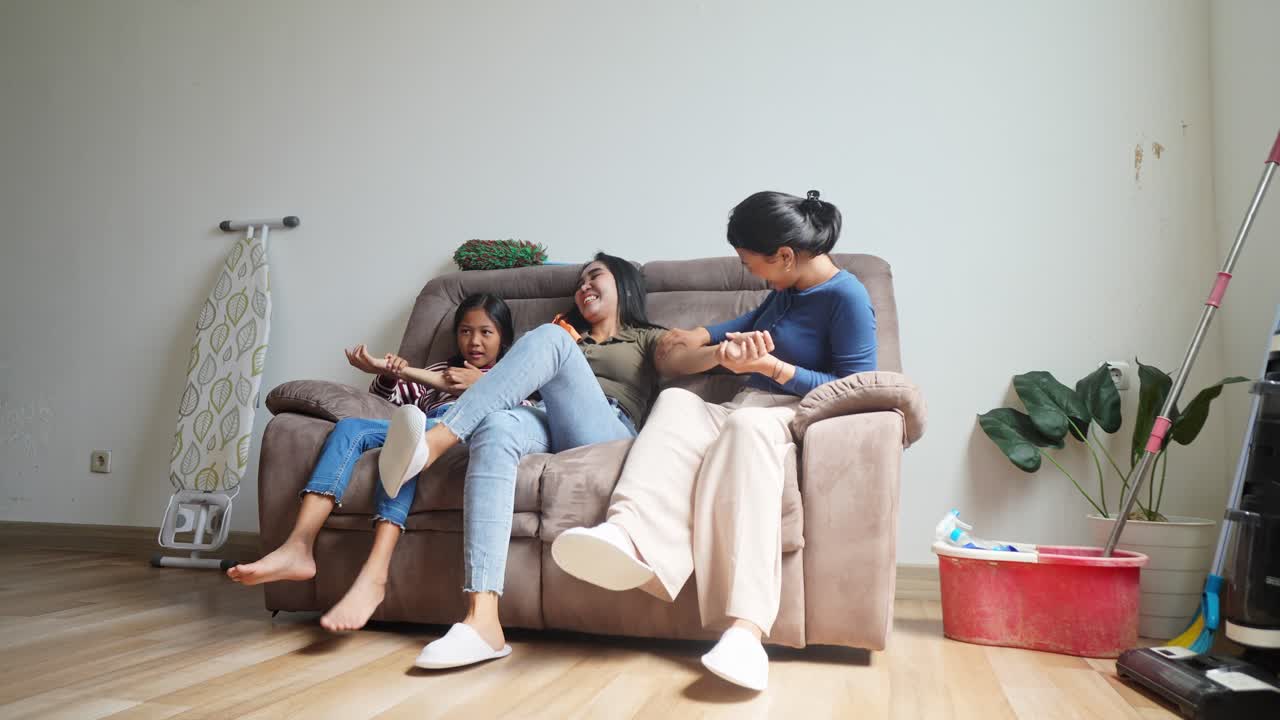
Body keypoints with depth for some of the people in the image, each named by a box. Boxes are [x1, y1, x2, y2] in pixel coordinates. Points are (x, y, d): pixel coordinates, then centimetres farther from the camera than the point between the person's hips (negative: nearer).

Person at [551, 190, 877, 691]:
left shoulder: (846, 297, -8)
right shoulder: (787, 288, 18)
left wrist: (771, 366, -20)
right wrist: (706, 335, 36)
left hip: (796, 418, -7)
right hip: (747, 408, 7)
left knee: (745, 426, -40)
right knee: (676, 402, -23)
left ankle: (744, 627, -53)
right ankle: (629, 537, -53)